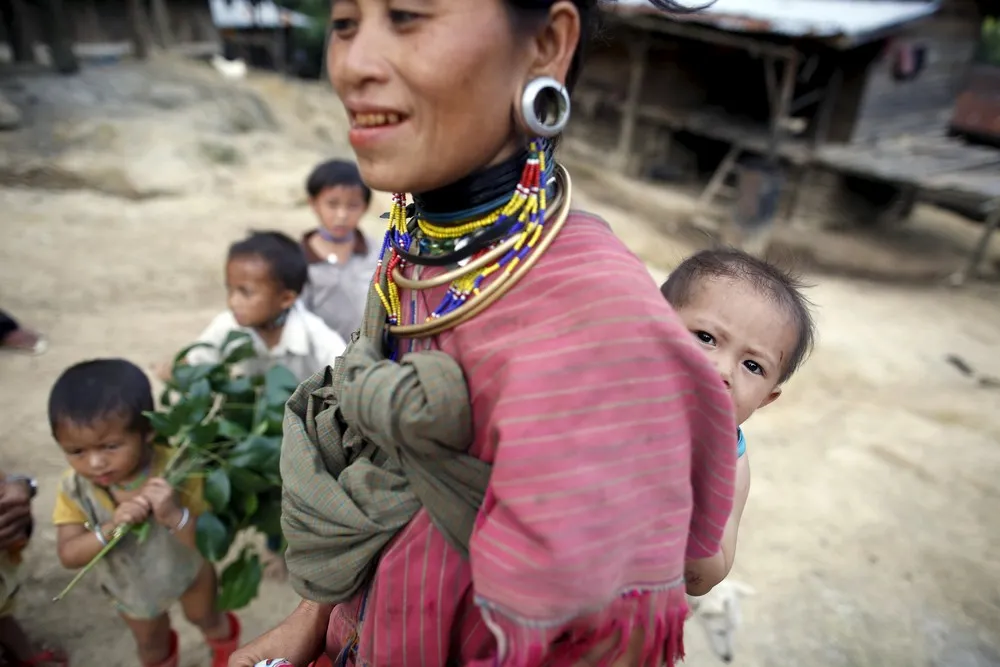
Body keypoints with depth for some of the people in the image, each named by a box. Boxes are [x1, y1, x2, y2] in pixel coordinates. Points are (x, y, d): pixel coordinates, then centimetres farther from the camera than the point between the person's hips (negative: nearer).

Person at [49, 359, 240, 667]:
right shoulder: (75, 488, -28)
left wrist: (175, 516, -54)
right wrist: (109, 528, -44)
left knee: (205, 618, 31)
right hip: (130, 587, 2)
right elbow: (69, 556, -26)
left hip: (189, 570, -2)